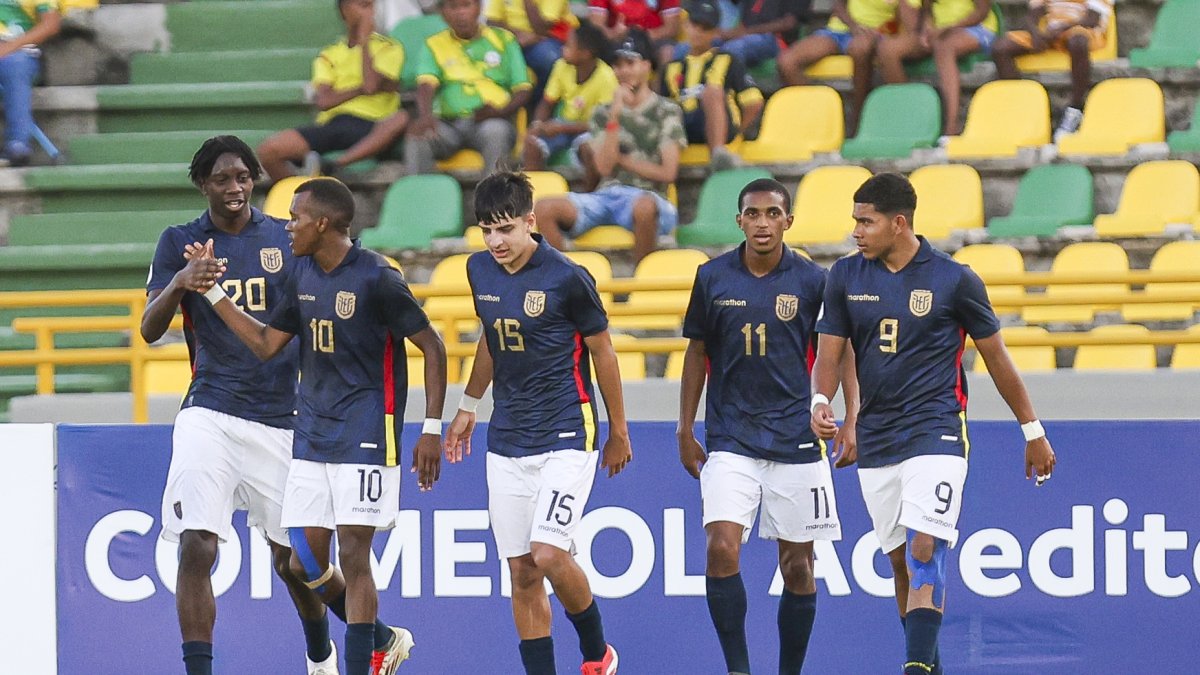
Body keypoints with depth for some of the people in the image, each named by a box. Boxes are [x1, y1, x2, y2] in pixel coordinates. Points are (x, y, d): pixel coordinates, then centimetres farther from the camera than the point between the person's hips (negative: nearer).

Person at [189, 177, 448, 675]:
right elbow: (265, 344, 17)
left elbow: (432, 347, -8)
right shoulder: (302, 276, 9)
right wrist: (212, 290, 10)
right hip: (312, 434, 7)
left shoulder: (376, 279, -12)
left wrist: (432, 429, -12)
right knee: (305, 564, 3)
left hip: (366, 433, -7)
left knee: (352, 555, -9)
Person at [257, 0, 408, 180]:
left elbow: (372, 85, -7)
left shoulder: (388, 48, 12)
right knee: (268, 150, -22)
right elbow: (323, 101, 2)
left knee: (402, 119, -39)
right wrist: (362, 89, -4)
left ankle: (333, 166, -43)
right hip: (330, 124, 2)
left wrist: (364, 42, 3)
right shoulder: (329, 55, 18)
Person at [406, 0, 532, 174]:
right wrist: (425, 116, -27)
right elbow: (426, 85, -4)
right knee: (417, 136, -30)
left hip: (493, 120, -1)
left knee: (495, 130, -36)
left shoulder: (503, 40, 15)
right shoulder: (434, 46, 14)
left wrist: (500, 112, -13)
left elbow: (523, 90, 9)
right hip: (449, 123, 1)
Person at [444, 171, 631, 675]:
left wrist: (619, 433, 5)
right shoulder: (479, 271, 5)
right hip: (506, 440, 6)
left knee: (549, 555, -17)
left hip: (566, 435, -6)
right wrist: (467, 407, 30)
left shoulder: (567, 278, -13)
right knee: (522, 575, 3)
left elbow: (602, 352, -2)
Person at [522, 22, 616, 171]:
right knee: (533, 143, -24)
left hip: (590, 130, -4)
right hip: (564, 124, 4)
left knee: (587, 143, -38)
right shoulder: (563, 66, -8)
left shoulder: (606, 78, -22)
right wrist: (537, 124, -20)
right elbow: (547, 103, 2)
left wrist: (562, 128, -28)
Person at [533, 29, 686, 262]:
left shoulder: (667, 112, 8)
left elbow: (667, 173, 0)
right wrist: (615, 117, -4)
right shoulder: (604, 113, 17)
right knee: (544, 208, -23)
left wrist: (621, 160, 5)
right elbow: (604, 168, 2)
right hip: (607, 194, 4)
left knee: (644, 207, -43)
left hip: (647, 196, -4)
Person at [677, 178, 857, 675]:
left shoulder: (812, 280, -2)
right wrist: (685, 431, 11)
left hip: (796, 441, 0)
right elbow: (697, 354, 12)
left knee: (797, 565, 4)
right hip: (730, 440, 0)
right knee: (722, 547, -17)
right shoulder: (712, 277, 2)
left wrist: (850, 419, -6)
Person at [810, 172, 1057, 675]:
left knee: (924, 550, -18)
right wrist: (821, 401, -17)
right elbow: (830, 351, 6)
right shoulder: (846, 276, 4)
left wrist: (1032, 431, 9)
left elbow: (996, 355, 4)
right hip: (875, 439, 5)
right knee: (901, 561, 9)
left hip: (936, 431, -4)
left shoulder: (954, 279, -6)